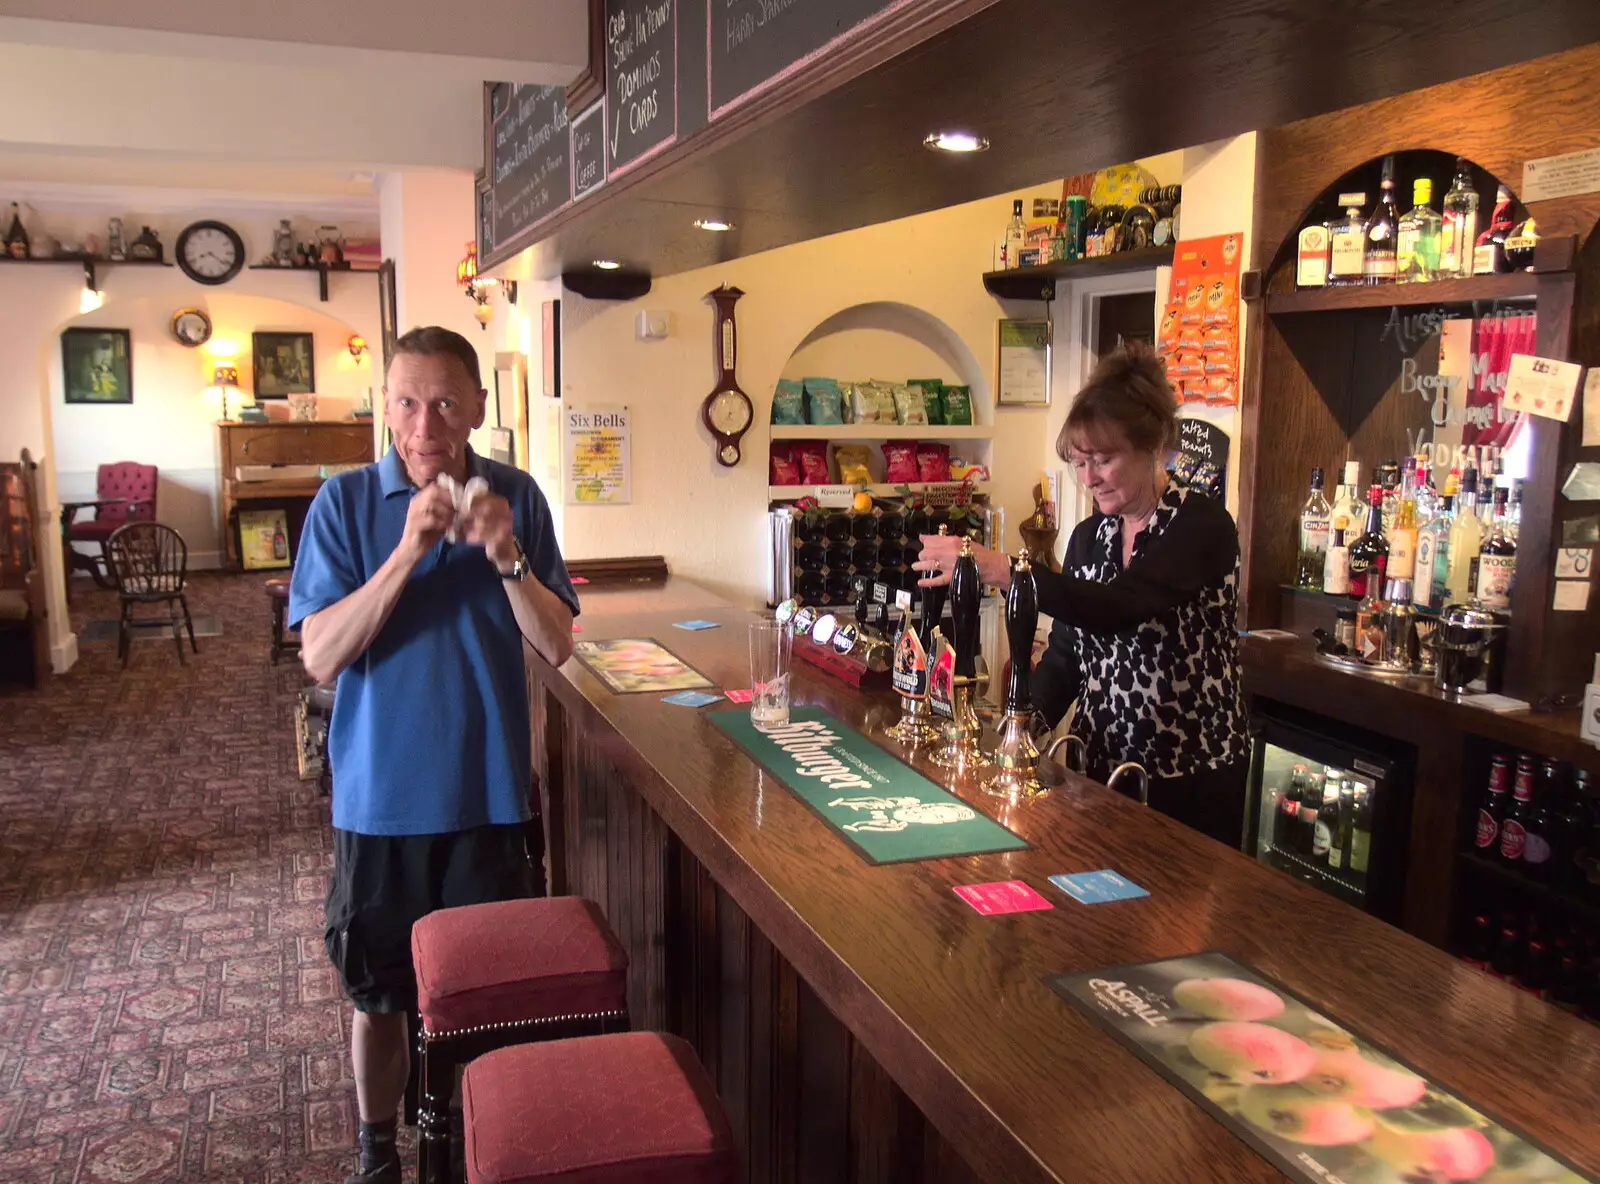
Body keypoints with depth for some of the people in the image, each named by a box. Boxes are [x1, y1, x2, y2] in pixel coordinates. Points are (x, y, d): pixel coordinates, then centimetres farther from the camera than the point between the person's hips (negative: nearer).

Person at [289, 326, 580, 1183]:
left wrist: (506, 556, -20)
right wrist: (408, 551, -23)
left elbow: (557, 646, -5)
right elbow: (320, 658, -13)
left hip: (488, 793, 1)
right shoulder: (345, 501, -7)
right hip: (379, 798, 0)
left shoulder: (515, 496, -3)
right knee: (378, 994, 14)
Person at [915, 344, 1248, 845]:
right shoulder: (1088, 537, 5)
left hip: (1192, 783, -5)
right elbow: (1064, 656, 7)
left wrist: (1003, 571, -37)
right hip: (1101, 767, 5)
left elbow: (1117, 609, -30)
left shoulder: (1202, 525, -14)